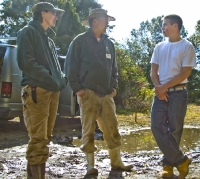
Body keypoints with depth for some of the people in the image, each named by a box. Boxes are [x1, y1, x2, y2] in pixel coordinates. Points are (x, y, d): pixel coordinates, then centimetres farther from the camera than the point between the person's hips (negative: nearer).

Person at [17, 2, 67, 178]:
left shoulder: (48, 40, 26)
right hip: (36, 91, -8)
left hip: (53, 92, 9)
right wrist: (50, 79, -14)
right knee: (38, 139, -13)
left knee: (45, 138, 9)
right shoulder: (28, 32, 1)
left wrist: (61, 79, 3)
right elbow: (25, 62, -13)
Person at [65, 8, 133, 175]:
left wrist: (114, 86, 10)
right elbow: (70, 66, -4)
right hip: (88, 94, -5)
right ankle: (90, 164, 9)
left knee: (112, 129, 5)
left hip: (106, 94, 5)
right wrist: (77, 88, -9)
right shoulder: (80, 41, -2)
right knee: (88, 130, 1)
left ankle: (117, 162, 14)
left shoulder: (109, 43, 15)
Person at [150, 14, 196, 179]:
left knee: (174, 129, 1)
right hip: (161, 93, 5)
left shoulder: (186, 46, -4)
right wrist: (159, 88, -7)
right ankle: (181, 161, 3)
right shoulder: (160, 47, 11)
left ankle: (169, 163, 15)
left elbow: (185, 73, -10)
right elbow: (154, 70, 9)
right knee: (157, 127, -4)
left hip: (178, 93, -5)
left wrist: (165, 87, -13)